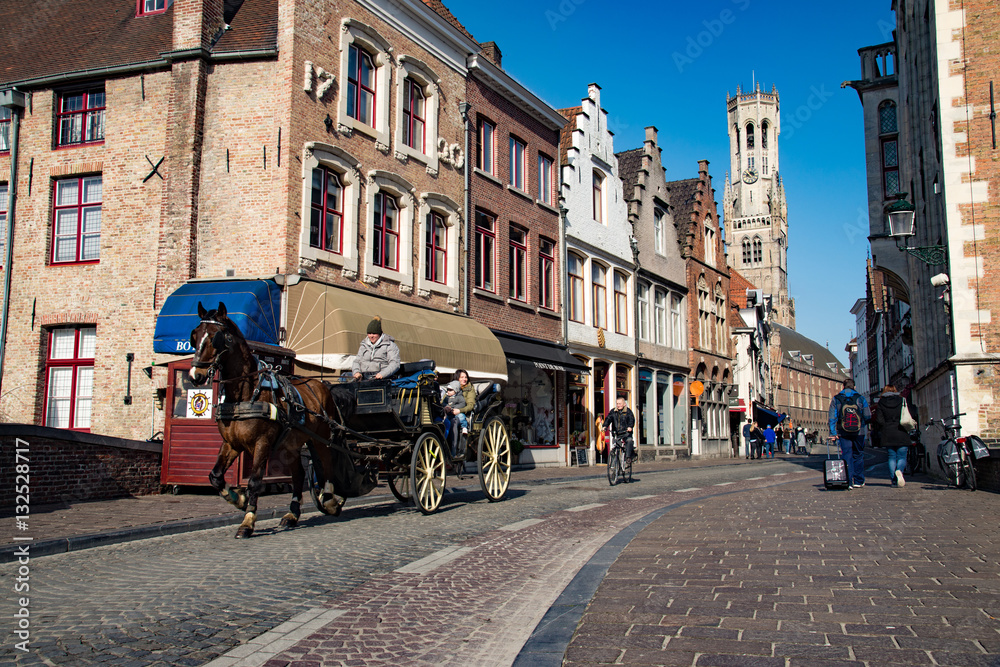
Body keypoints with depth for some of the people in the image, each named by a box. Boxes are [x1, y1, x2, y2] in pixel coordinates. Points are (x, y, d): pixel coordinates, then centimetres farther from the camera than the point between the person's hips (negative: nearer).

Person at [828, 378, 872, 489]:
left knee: (847, 456, 3)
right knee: (858, 455, 13)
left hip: (843, 433, 0)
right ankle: (858, 481, 16)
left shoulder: (836, 399, -1)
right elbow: (868, 416, -3)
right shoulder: (860, 398, -3)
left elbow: (832, 417, -6)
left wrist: (833, 432, -5)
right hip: (859, 432, 0)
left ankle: (849, 482, -4)